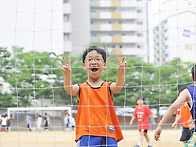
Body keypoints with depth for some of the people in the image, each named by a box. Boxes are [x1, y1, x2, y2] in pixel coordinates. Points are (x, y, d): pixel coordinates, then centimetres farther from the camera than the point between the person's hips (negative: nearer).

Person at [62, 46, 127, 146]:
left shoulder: (108, 87, 8)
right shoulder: (81, 88, 7)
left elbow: (118, 87, -13)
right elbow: (69, 89, -13)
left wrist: (120, 73, -34)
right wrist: (67, 75, -34)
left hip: (108, 135, 1)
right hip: (86, 136, -1)